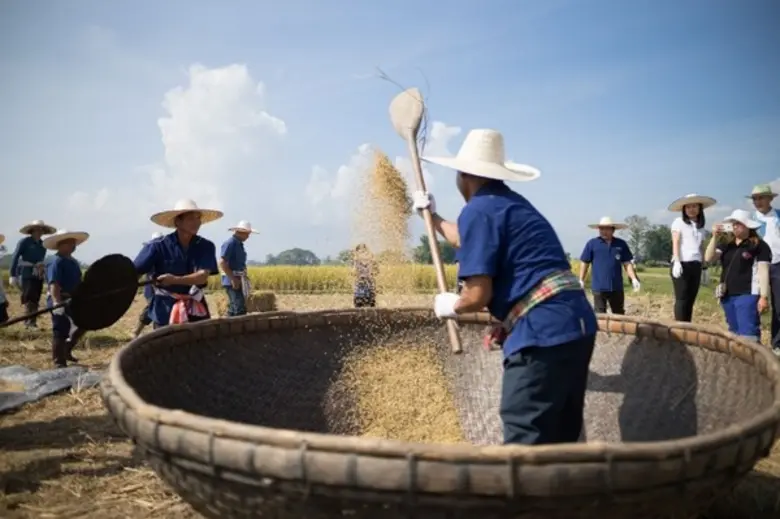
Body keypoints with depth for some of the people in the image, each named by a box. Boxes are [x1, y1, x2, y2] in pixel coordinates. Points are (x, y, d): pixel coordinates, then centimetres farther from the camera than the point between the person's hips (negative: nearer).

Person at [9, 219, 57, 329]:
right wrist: (13, 275, -13)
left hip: (39, 275, 6)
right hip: (26, 274, -6)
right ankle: (29, 322, -12)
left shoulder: (42, 244, 11)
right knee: (29, 298, -11)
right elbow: (15, 258, -8)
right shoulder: (24, 242, -6)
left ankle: (32, 322, 13)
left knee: (36, 299, 6)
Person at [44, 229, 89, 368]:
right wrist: (57, 302, -36)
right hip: (60, 302, -9)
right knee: (60, 331, -2)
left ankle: (66, 351, 31)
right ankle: (59, 361, 6)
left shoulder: (73, 262, 15)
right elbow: (54, 284, -26)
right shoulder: (56, 262, -15)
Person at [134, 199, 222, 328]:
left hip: (196, 308, 2)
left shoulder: (206, 246, -4)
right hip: (165, 308, -2)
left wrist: (175, 280, -31)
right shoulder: (159, 246, -9)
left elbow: (203, 276, -16)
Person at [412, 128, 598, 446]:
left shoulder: (479, 210, -9)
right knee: (559, 435, 18)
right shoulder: (511, 203, 20)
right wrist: (432, 216, 49)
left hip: (544, 332, -10)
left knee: (526, 439, -4)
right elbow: (469, 241, 40)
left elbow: (478, 296, -15)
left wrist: (451, 306, 6)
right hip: (575, 325, 10)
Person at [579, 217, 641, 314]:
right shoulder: (592, 244, -1)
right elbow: (584, 263, 3)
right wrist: (581, 281, 0)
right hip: (599, 287, -3)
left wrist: (634, 279, -3)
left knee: (619, 315, 13)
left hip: (617, 287, 3)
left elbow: (627, 263, 8)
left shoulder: (621, 244, 6)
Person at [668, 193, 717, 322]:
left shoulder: (701, 225, 17)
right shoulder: (679, 222, 1)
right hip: (682, 263, -6)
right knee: (682, 298, -7)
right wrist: (677, 262, -17)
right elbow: (675, 243, -7)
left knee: (691, 299, 6)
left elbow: (700, 247, 16)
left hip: (696, 265, 6)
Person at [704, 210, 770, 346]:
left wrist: (764, 297, -12)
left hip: (747, 295, -6)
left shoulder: (759, 245, -1)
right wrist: (715, 237, -7)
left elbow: (763, 271, -6)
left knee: (748, 334, -13)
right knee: (734, 333, 12)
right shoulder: (726, 245, 15)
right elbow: (708, 258, 3)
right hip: (727, 296, 6)